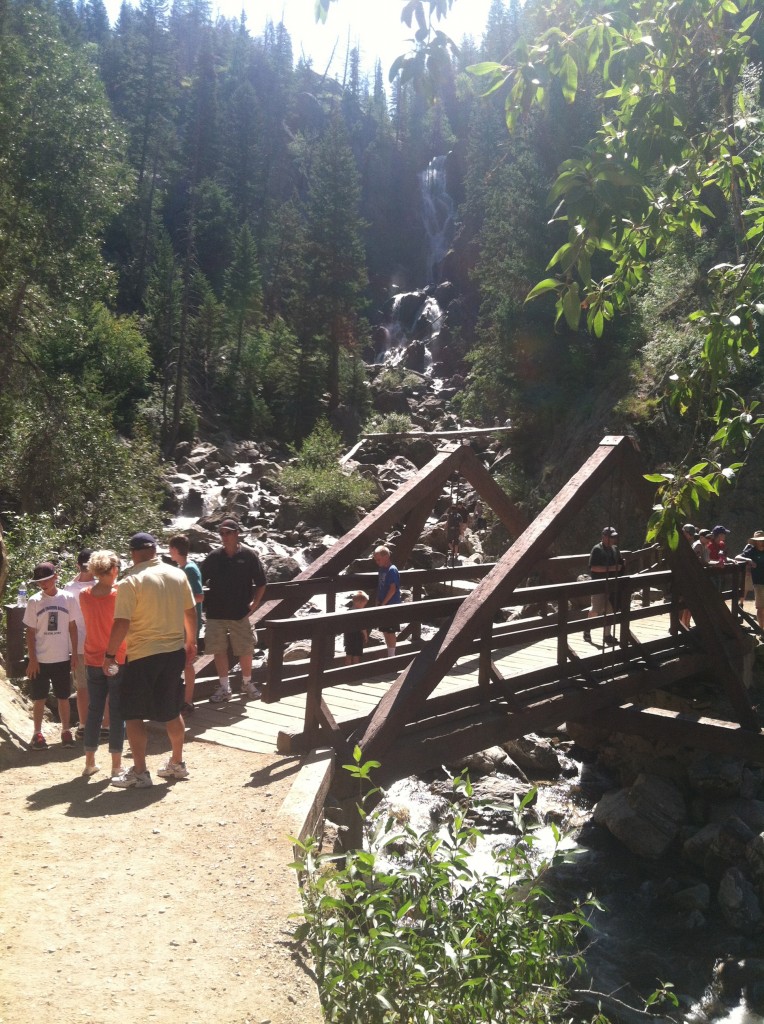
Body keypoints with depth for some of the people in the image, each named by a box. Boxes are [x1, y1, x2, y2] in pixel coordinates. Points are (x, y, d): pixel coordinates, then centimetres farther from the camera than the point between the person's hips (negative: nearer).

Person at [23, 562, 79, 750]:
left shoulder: (68, 598, -2)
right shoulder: (34, 601, -3)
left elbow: (72, 627, 5)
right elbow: (30, 632, 0)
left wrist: (74, 654, 2)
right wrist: (32, 659, -5)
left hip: (62, 658, 1)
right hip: (40, 659, 0)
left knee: (63, 697, 8)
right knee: (39, 698, 5)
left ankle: (66, 731, 19)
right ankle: (37, 733, 16)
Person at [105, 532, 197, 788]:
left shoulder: (131, 582, -14)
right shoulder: (178, 575, 2)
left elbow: (121, 623, -17)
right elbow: (190, 612, 10)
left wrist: (109, 654, -6)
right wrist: (191, 642, 22)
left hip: (143, 656, -6)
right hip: (175, 652, 6)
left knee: (133, 714, 7)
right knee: (172, 710, 18)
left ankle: (139, 772, 9)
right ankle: (177, 763, 28)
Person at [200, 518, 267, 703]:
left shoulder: (248, 555, -4)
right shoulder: (214, 556, 2)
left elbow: (261, 584, 2)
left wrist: (253, 604, -4)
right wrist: (203, 601, -1)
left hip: (240, 613, -2)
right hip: (215, 613, 2)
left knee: (245, 650, 7)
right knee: (219, 650, 6)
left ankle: (247, 683, 26)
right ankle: (224, 688, 18)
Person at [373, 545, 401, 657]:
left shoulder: (392, 570, -17)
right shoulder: (381, 569, 8)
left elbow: (393, 589, -21)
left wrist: (383, 603, -18)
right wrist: (378, 601, 6)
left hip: (391, 606, -8)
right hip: (383, 605, 8)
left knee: (390, 631, -1)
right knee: (385, 631, 15)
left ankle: (392, 656, 9)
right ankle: (389, 654, 26)